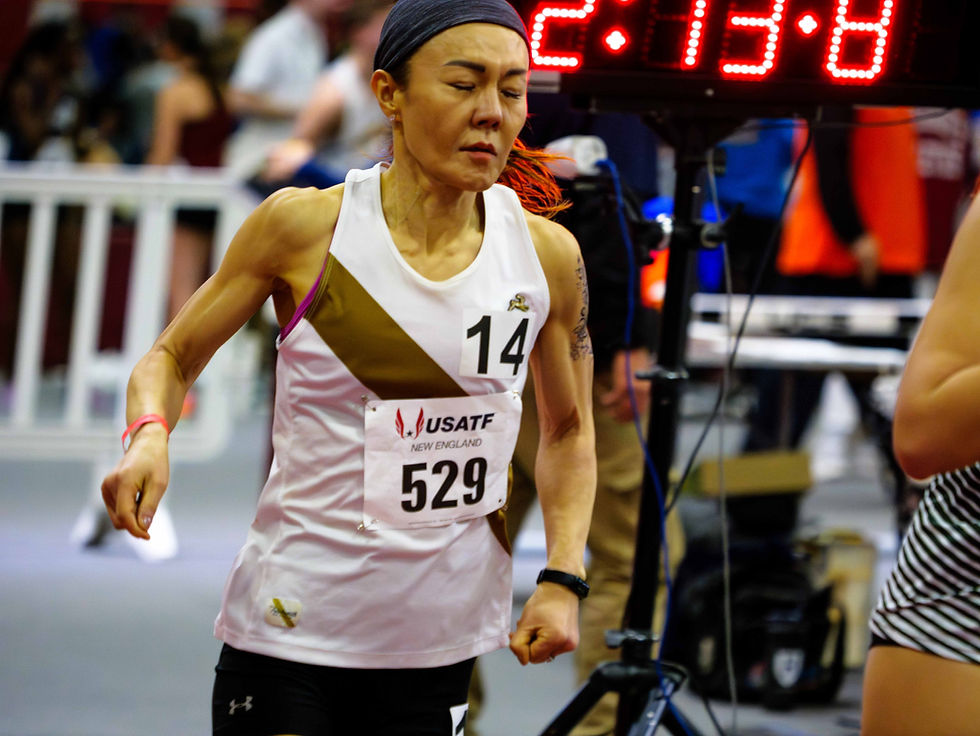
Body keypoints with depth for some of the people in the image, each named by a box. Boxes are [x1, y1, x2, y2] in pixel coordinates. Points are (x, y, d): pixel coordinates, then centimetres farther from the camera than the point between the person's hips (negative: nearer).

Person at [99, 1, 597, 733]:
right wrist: (149, 434, -20)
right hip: (289, 638, -3)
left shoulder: (546, 255, -1)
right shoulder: (304, 226, -9)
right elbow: (171, 358, 2)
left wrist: (563, 578, -1)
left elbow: (569, 432, 13)